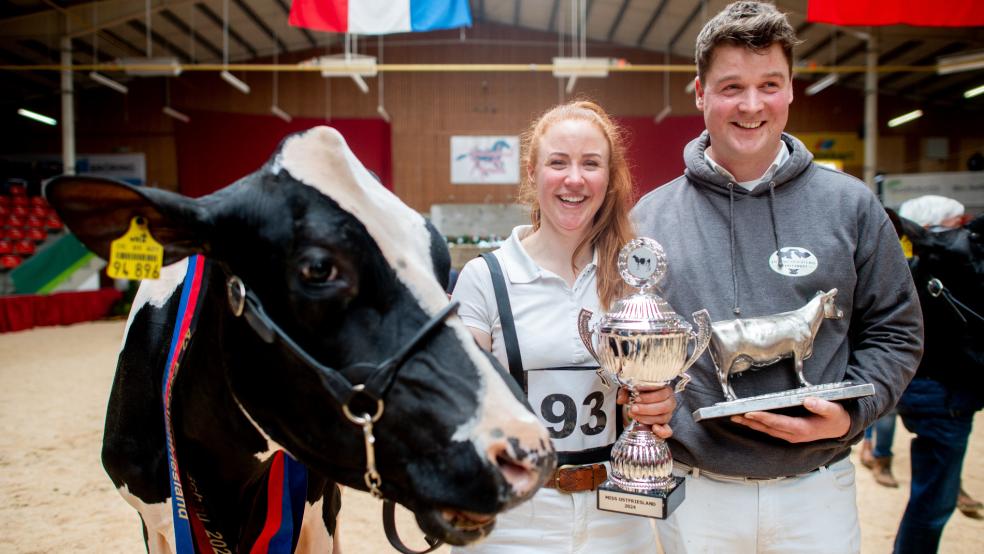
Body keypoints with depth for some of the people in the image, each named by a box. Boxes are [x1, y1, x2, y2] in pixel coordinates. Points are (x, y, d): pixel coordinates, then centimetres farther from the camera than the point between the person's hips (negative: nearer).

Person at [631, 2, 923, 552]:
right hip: (695, 490, 0)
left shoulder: (850, 205, 0)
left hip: (818, 489, 1)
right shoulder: (652, 215, 0)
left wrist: (849, 414, -10)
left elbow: (895, 331, 5)